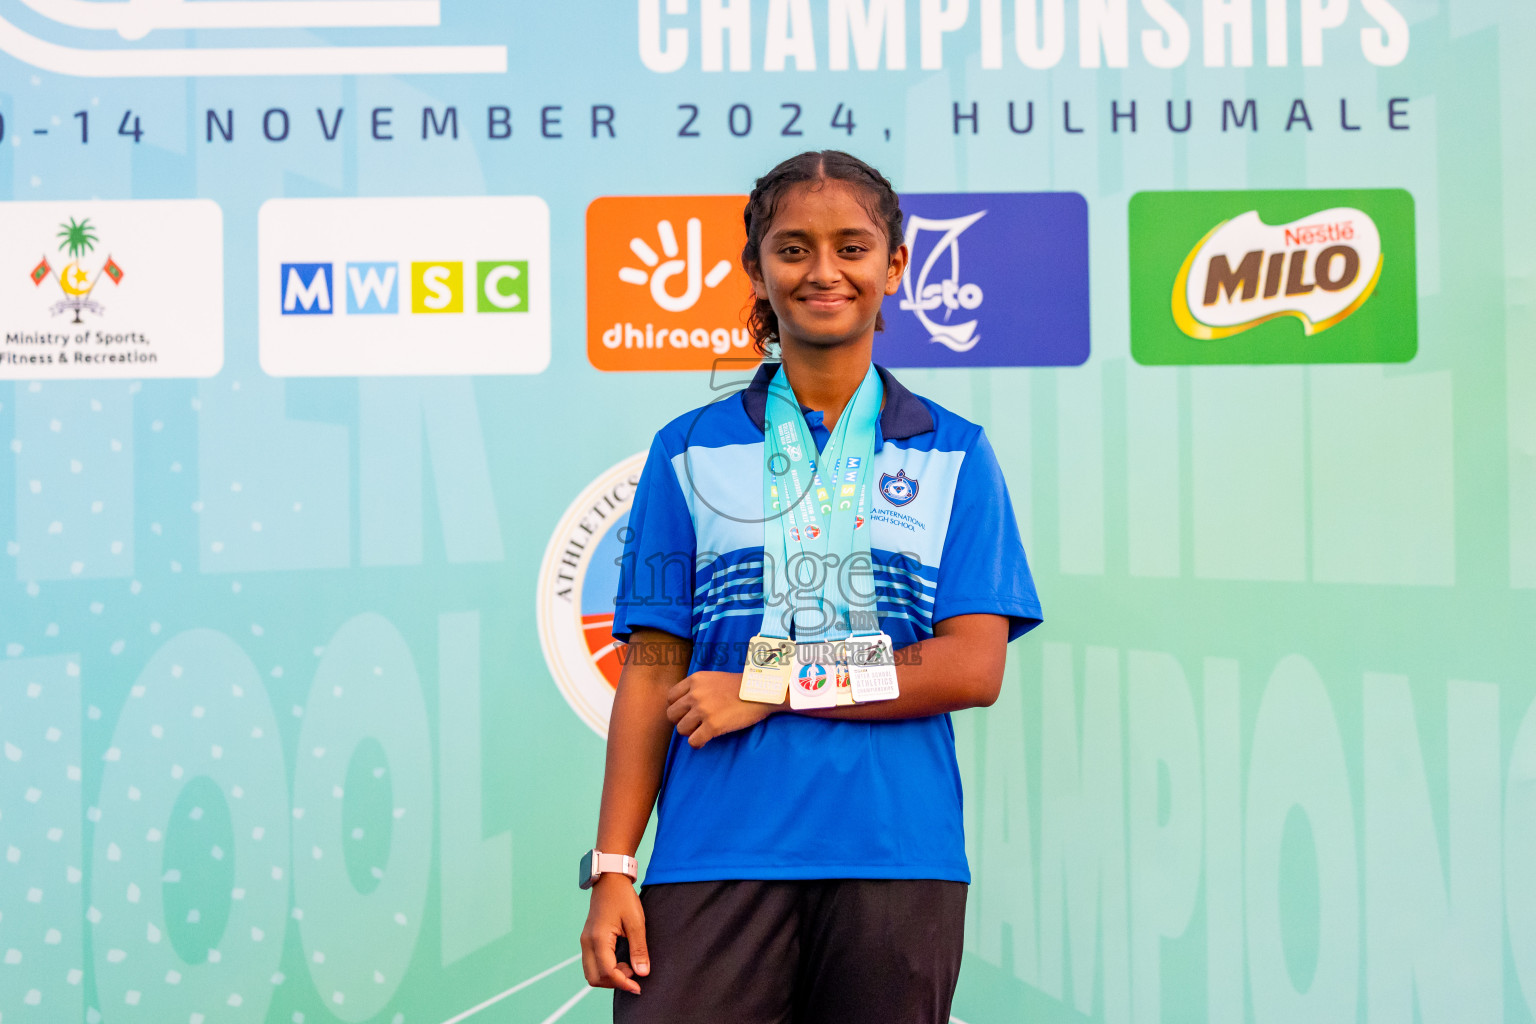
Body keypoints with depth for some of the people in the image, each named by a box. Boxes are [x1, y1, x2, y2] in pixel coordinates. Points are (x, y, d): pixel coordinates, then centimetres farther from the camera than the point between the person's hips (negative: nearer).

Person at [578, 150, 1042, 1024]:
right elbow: (651, 672, 6)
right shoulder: (690, 452, 10)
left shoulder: (955, 455, 9)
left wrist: (772, 690, -8)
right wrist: (613, 869, -2)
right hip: (716, 860, 0)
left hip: (896, 861, 0)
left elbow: (976, 669, -1)